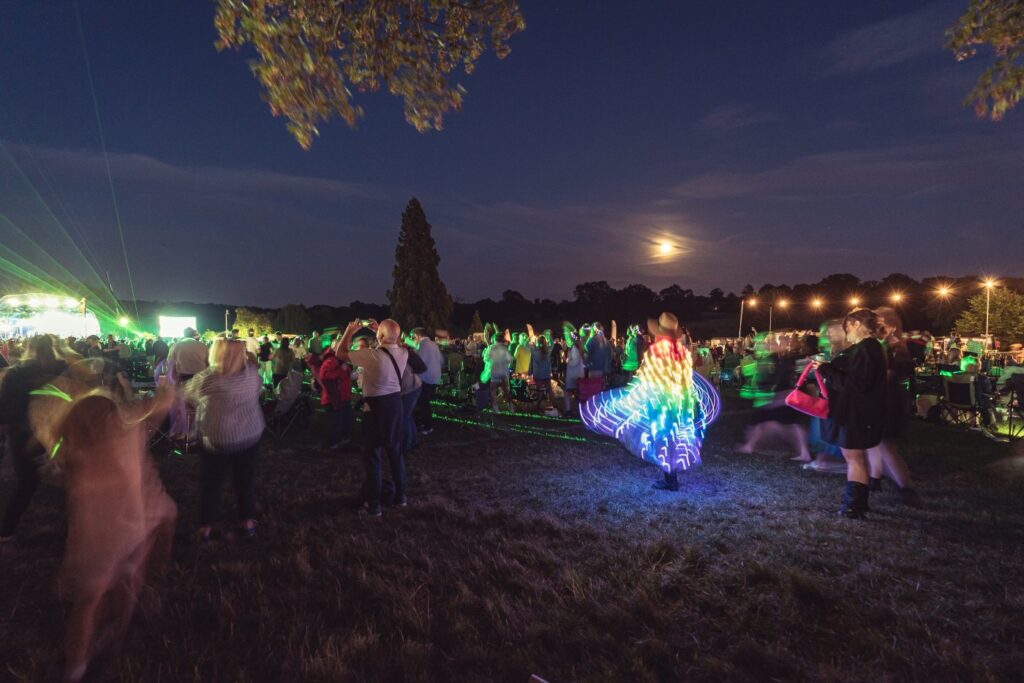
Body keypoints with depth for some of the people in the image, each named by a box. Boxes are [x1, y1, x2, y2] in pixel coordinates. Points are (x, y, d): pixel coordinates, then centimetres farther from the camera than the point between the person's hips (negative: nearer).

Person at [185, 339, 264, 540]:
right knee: (246, 479, 17)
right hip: (251, 436, 2)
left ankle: (206, 526, 28)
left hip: (218, 440, -2)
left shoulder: (207, 378, -19)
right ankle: (248, 521, 27)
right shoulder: (253, 372, -11)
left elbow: (188, 394, 0)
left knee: (211, 482, 17)